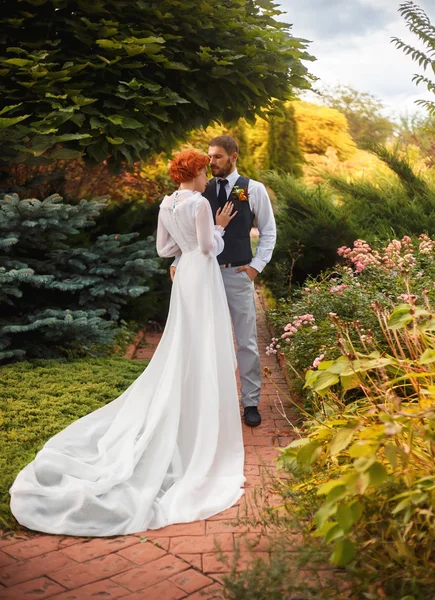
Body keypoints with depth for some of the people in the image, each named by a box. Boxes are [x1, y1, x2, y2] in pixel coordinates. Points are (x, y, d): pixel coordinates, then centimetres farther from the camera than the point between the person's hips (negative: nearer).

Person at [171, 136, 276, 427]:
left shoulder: (254, 189, 0)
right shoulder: (202, 190, 5)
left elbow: (269, 231, 5)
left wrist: (257, 265, -4)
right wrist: (178, 261, -6)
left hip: (239, 273, -2)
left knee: (247, 342, 4)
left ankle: (251, 402, 17)